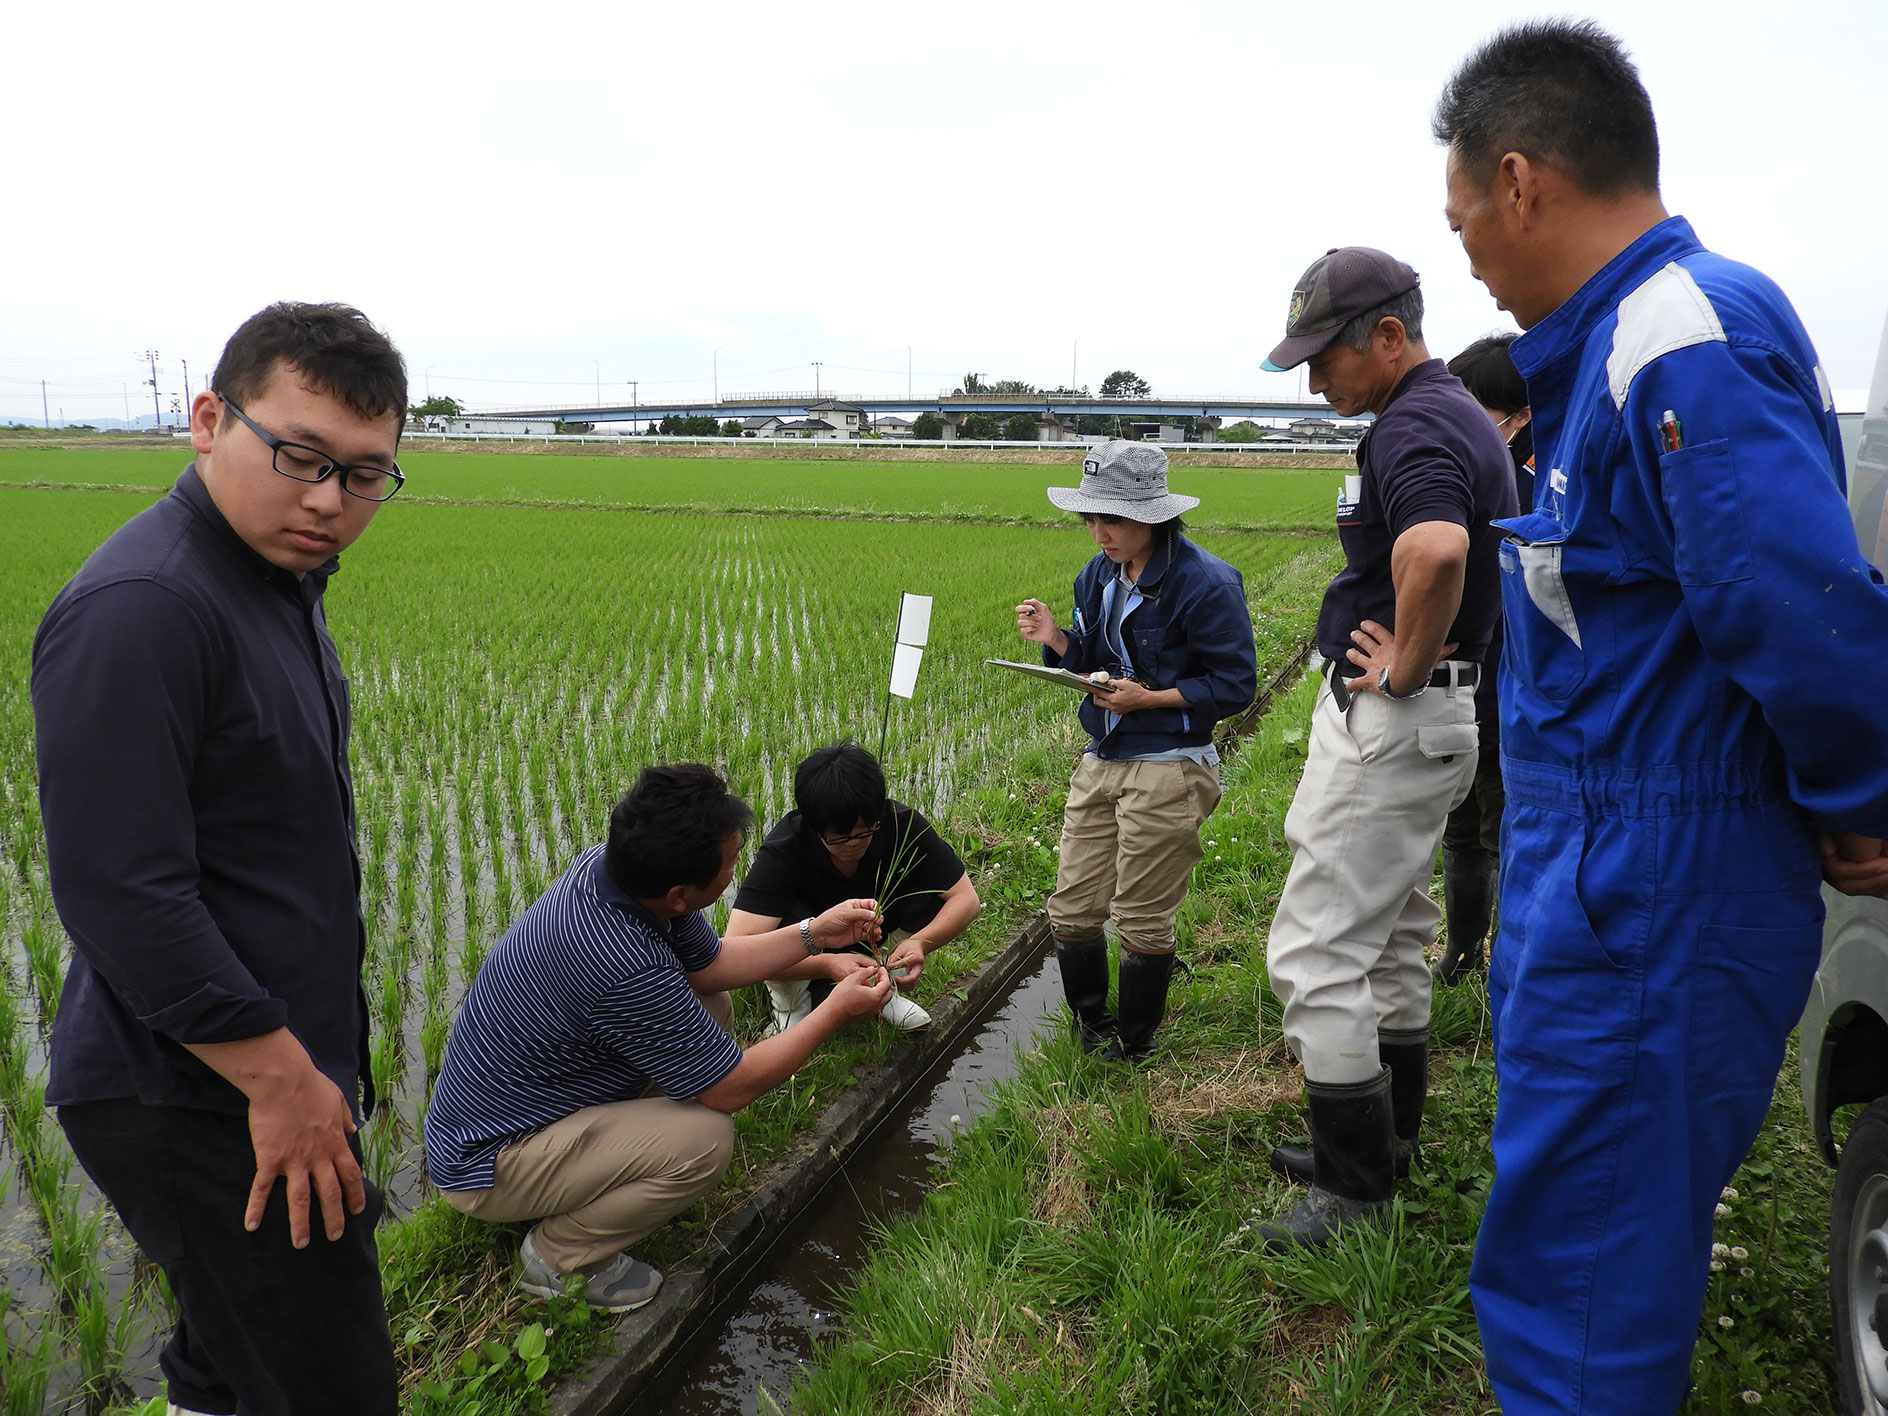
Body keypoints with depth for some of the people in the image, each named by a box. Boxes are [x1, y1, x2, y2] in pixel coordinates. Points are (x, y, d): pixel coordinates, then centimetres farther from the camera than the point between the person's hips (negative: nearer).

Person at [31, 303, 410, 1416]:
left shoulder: (284, 574, 9)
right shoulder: (140, 610, -23)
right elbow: (119, 894, -25)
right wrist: (281, 1078, -19)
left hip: (274, 1073, 10)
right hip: (201, 1103, -9)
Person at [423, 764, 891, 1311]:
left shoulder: (608, 864, -11)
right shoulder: (626, 970, -37)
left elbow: (708, 965, 8)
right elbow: (732, 1087, -22)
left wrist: (815, 934, 3)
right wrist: (838, 1011, -14)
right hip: (485, 1165, -9)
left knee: (711, 1004, 7)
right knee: (706, 1137, -25)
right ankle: (558, 1255, -2)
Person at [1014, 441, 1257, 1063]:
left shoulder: (1207, 583, -14)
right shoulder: (1098, 576, 8)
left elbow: (1235, 685, -12)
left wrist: (1148, 699, -20)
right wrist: (1055, 638, -5)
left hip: (1166, 771, -7)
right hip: (1100, 763, 7)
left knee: (1141, 920, 5)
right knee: (1072, 910, 9)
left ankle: (1131, 1049, 26)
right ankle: (1090, 1027, 33)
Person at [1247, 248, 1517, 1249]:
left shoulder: (1412, 428, -20)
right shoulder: (1463, 416, 14)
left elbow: (1437, 549, -42)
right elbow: (1480, 552, 28)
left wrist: (1403, 669, -27)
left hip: (1387, 723, -11)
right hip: (1437, 711, 11)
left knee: (1315, 951, -4)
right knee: (1391, 940, 19)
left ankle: (1357, 1185, 8)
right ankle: (1386, 1139, 34)